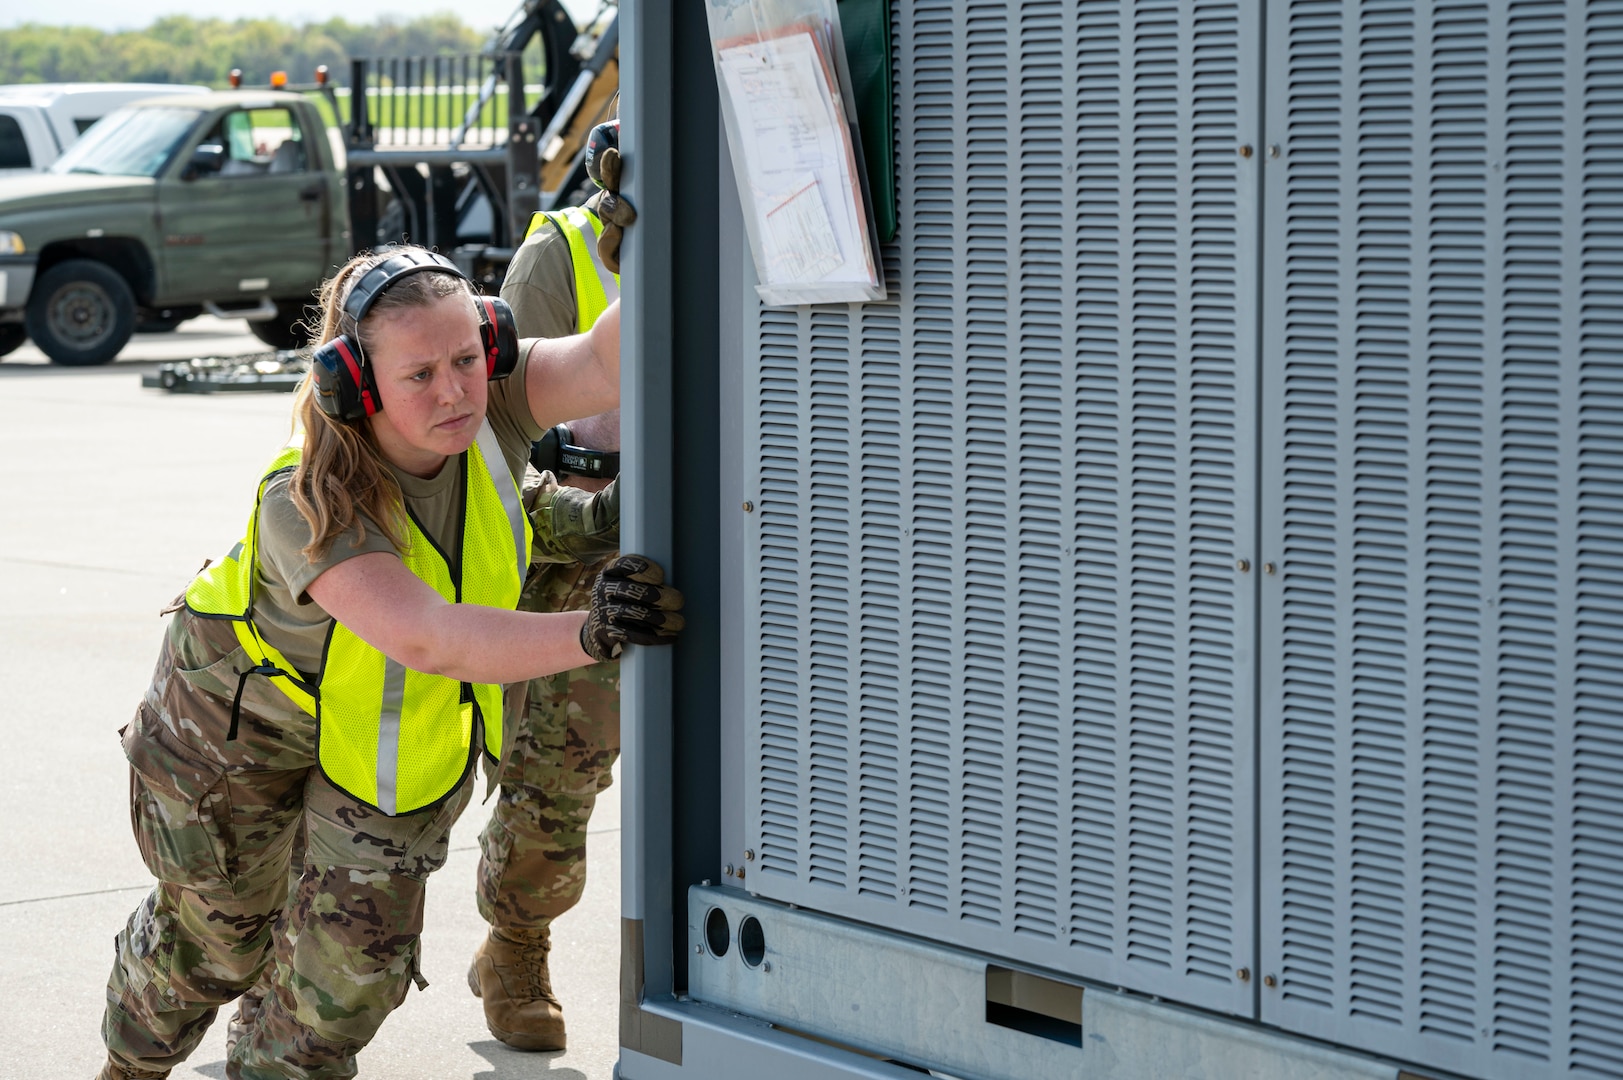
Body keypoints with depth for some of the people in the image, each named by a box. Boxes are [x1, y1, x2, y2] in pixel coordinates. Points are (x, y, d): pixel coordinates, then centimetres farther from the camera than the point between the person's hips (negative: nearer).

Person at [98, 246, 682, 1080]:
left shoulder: (490, 410, -28)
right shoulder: (304, 503, -41)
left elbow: (606, 365, -46)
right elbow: (421, 638, -53)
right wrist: (584, 636, -67)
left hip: (404, 726, 3)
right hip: (246, 718, -3)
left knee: (360, 954, -1)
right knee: (218, 932, 18)